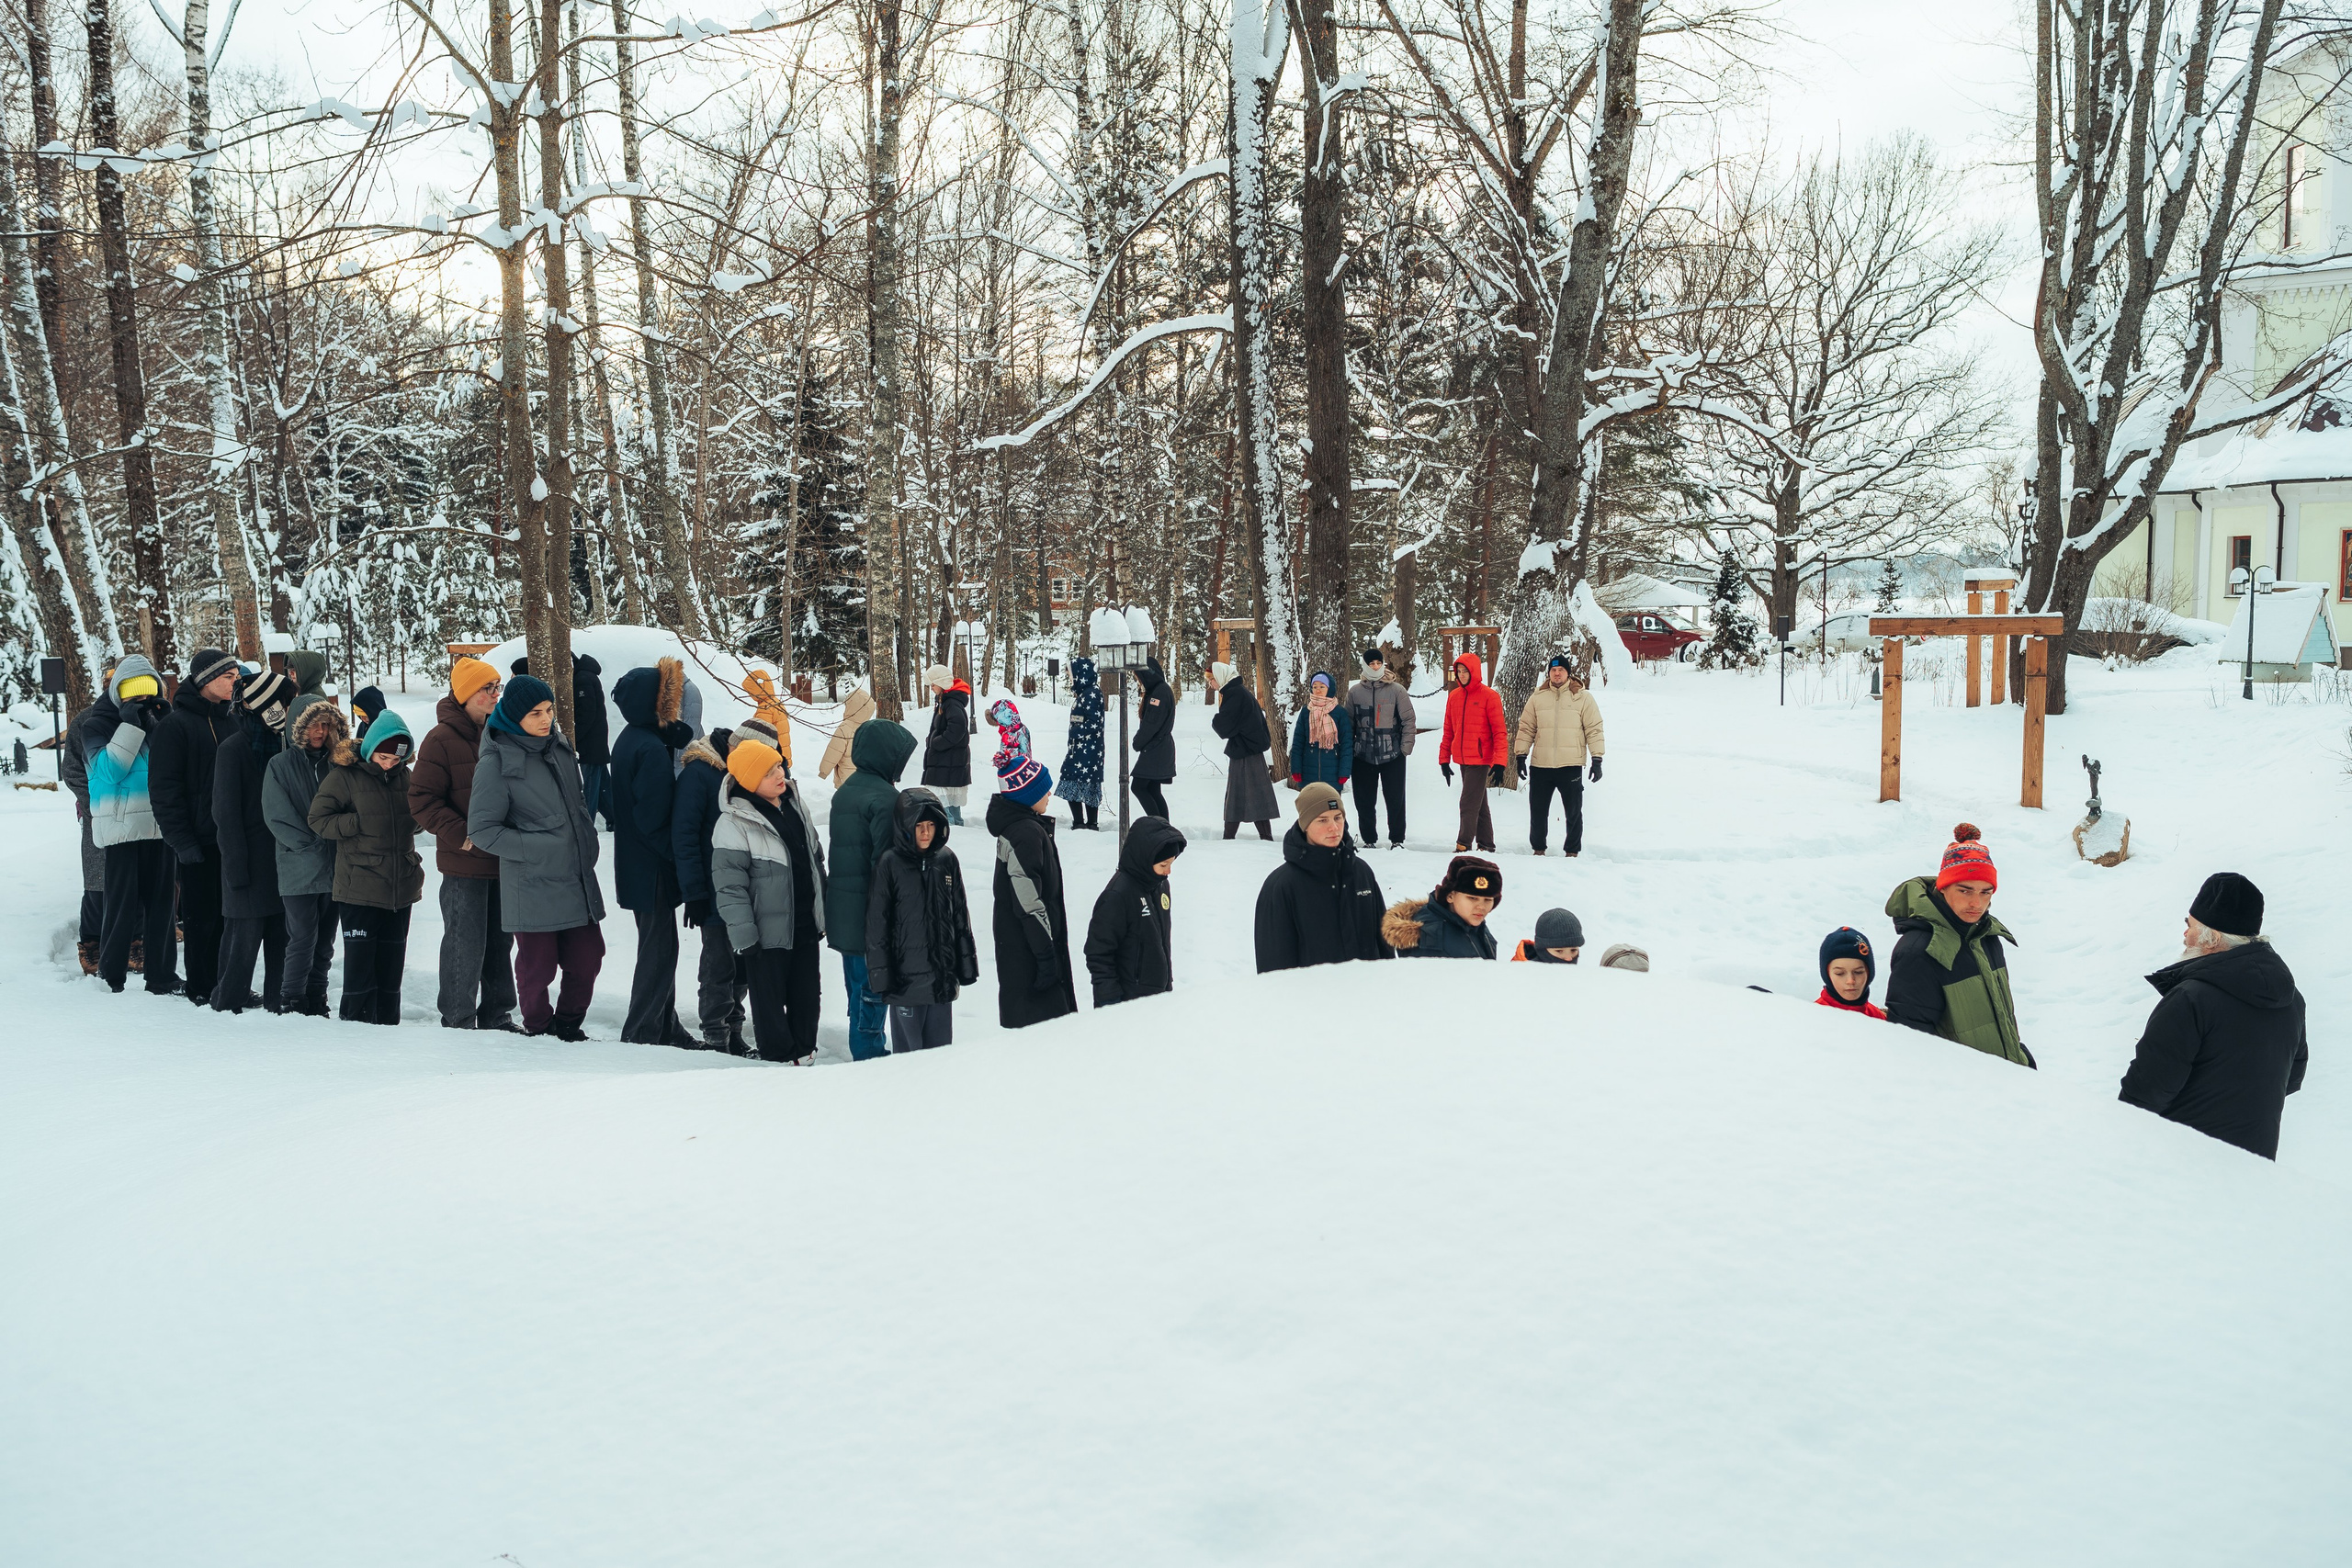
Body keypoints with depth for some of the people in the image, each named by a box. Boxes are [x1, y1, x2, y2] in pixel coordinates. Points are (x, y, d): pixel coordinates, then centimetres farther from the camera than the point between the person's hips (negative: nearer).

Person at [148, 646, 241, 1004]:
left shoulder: (230, 722, 13)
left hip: (230, 838, 6)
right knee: (201, 917, 1)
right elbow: (164, 789, -10)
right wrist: (181, 839, -15)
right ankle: (201, 988, 10)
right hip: (199, 840, -6)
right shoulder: (174, 726, -7)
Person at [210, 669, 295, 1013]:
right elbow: (226, 813, -8)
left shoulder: (284, 743, 11)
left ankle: (278, 999, 14)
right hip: (251, 863, -6)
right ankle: (229, 1001, 10)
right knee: (245, 934, -2)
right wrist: (236, 865, -13)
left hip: (283, 856, 6)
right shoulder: (233, 749, -6)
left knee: (281, 932, 7)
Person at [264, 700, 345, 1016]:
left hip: (332, 868, 4)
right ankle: (291, 1003, 1)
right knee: (303, 940, -9)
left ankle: (316, 1003, 14)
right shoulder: (281, 765, 2)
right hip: (298, 869, -4)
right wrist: (312, 844, -12)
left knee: (324, 943, 7)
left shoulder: (333, 765, 13)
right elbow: (277, 816, -5)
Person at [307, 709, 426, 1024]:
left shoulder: (404, 776, 10)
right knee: (361, 957, -4)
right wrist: (360, 823, -16)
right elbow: (319, 819, -6)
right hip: (359, 888, -5)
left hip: (401, 887, 5)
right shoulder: (344, 775, -4)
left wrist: (413, 819, 3)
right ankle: (358, 1020, 5)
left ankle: (388, 1021, 17)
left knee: (392, 958, 9)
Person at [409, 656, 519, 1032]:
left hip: (504, 860, 6)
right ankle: (457, 1021, 10)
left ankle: (496, 1015, 25)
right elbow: (422, 801, -11)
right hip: (465, 863, -6)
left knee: (501, 941, 13)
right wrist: (462, 836, -17)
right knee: (466, 945, -2)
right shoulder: (441, 739, -8)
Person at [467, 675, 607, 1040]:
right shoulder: (497, 762, -10)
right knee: (538, 966, 3)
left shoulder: (559, 746, 10)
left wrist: (587, 843, 14)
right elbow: (482, 830, -11)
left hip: (577, 879, 6)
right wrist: (537, 848, -16)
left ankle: (568, 1027, 26)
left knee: (587, 958, 6)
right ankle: (539, 1031, 25)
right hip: (532, 884, -6)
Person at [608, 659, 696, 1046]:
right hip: (653, 868, -10)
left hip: (636, 865, 10)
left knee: (658, 946, 18)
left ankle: (664, 1027, 27)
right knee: (659, 949, 0)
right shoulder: (651, 749, -22)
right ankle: (643, 1031, 6)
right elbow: (653, 818, -24)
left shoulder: (630, 739, 9)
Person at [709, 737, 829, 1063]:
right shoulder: (733, 823, -17)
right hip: (769, 932, -6)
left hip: (806, 926, 6)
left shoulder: (794, 804, 6)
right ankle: (780, 1059, 21)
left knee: (807, 997, 15)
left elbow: (816, 859, 16)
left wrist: (823, 914, 18)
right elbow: (729, 886, -16)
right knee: (770, 1000, 7)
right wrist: (745, 938, -17)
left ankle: (804, 1054, 30)